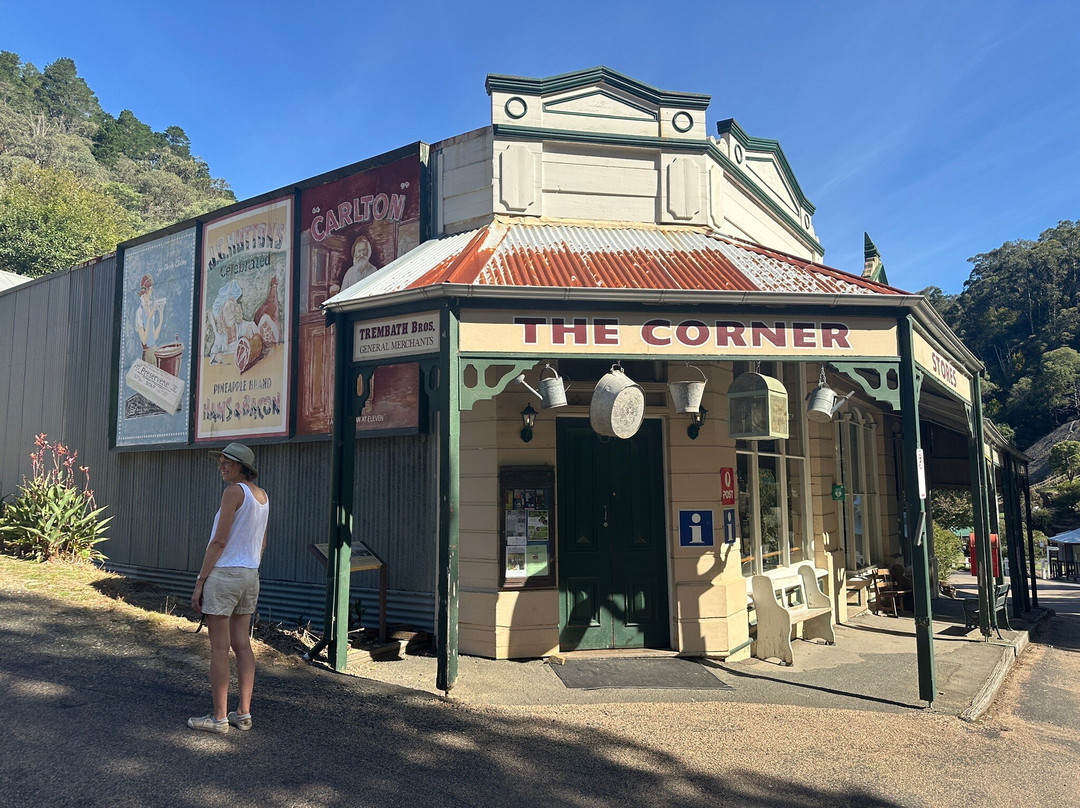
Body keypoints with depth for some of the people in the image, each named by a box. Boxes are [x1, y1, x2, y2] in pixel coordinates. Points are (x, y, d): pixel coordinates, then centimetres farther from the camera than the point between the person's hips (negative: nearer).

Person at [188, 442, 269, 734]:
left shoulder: (234, 492, -14)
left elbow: (219, 541, -16)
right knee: (242, 645, 12)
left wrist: (200, 581, -11)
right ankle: (243, 713, 16)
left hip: (223, 573, -8)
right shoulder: (262, 495, 11)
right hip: (249, 577, 8)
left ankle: (219, 718, 7)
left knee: (219, 648, 0)